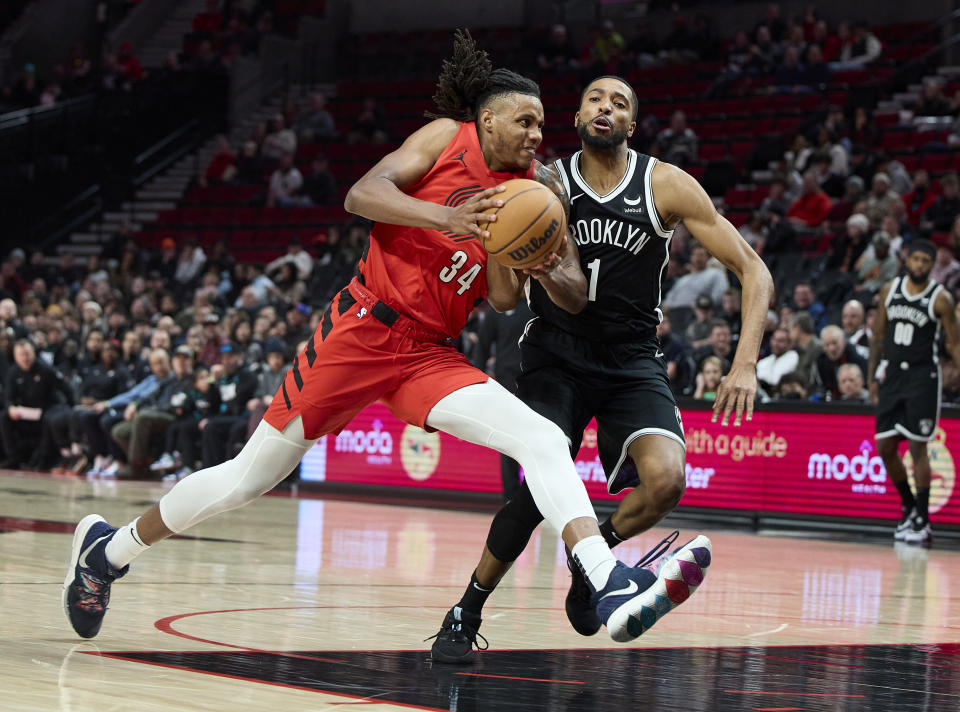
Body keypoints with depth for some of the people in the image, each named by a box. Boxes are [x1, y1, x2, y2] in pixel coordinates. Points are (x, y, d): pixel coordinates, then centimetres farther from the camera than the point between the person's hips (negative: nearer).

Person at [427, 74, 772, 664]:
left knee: (665, 480, -23)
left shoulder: (666, 185, -6)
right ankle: (466, 613, 1)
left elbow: (754, 272, -7)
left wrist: (745, 365, -19)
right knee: (541, 488, -20)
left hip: (633, 360, 1)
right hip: (557, 355, -1)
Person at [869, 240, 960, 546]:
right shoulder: (890, 290, 6)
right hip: (892, 373, 5)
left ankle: (923, 522, -1)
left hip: (922, 376, -5)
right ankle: (909, 506, 25)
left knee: (917, 448, -8)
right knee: (885, 447, 5)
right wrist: (872, 378, 11)